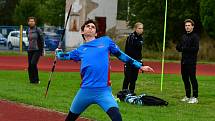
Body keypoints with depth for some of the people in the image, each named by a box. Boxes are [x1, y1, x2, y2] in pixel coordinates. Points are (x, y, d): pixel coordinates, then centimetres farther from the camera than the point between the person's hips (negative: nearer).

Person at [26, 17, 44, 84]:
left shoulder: (38, 30, -7)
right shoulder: (27, 31, 8)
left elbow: (42, 41, -4)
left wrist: (42, 51, -4)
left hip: (37, 50, -6)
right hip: (30, 50, 6)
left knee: (33, 63, -19)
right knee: (30, 66, 2)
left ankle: (36, 80, -10)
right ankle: (31, 80, 11)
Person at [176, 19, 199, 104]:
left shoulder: (195, 36, -6)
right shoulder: (184, 36, 17)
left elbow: (196, 48, -17)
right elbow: (179, 48, 18)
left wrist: (184, 48, -14)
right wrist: (179, 47, -5)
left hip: (191, 62, -8)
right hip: (184, 61, 8)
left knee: (192, 78, -7)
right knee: (185, 78, 10)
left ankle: (195, 97, -5)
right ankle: (187, 96, 20)